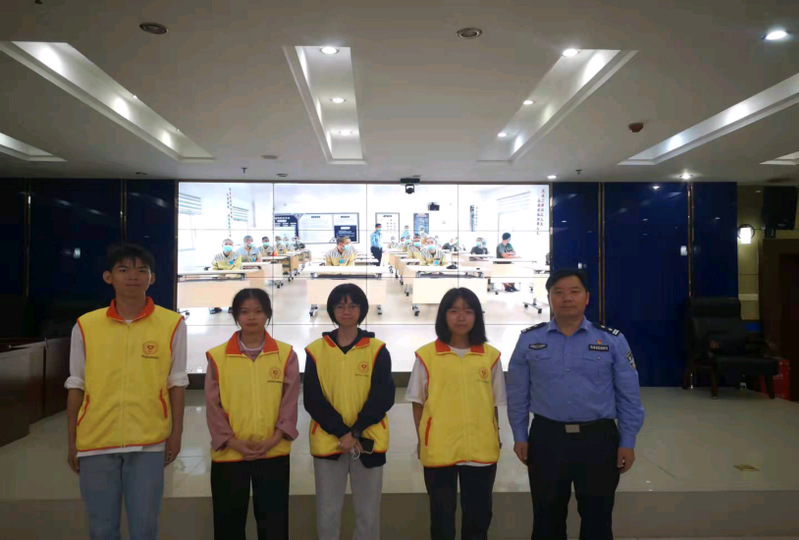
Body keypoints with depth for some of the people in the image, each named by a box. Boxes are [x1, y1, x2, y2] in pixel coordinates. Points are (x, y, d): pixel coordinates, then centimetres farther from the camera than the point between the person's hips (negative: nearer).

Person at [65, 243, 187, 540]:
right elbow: (76, 386, 7)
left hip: (148, 442, -1)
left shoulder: (172, 324, -3)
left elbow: (176, 383, 2)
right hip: (96, 442, 2)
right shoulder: (85, 325, 1)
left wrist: (176, 433, 0)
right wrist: (71, 442, 7)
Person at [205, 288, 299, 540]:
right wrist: (233, 442, -12)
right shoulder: (217, 356, 0)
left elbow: (290, 402, -3)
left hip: (274, 453, 0)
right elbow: (213, 406, -3)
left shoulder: (286, 354, 0)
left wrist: (273, 440, -14)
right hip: (228, 454, 0)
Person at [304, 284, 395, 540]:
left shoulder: (377, 349, 0)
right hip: (328, 442, 1)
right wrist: (342, 432, -15)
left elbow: (383, 397, -6)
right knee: (327, 513, 10)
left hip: (367, 441, 0)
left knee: (368, 513, 10)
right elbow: (312, 400, -5)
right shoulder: (316, 350, 0)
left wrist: (355, 432, -15)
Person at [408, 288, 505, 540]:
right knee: (442, 515, 12)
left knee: (478, 514, 14)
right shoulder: (427, 355, -4)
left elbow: (494, 404, 9)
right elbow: (418, 403, 3)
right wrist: (421, 440, 2)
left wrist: (494, 438, 8)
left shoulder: (491, 355, 2)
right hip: (438, 450, -1)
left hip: (481, 450, 2)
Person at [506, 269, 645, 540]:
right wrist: (520, 437, 4)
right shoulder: (529, 340, -1)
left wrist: (627, 442, 0)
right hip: (546, 439, 1)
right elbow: (517, 393, 4)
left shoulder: (612, 340, -2)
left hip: (598, 439, 0)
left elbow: (628, 396, 1)